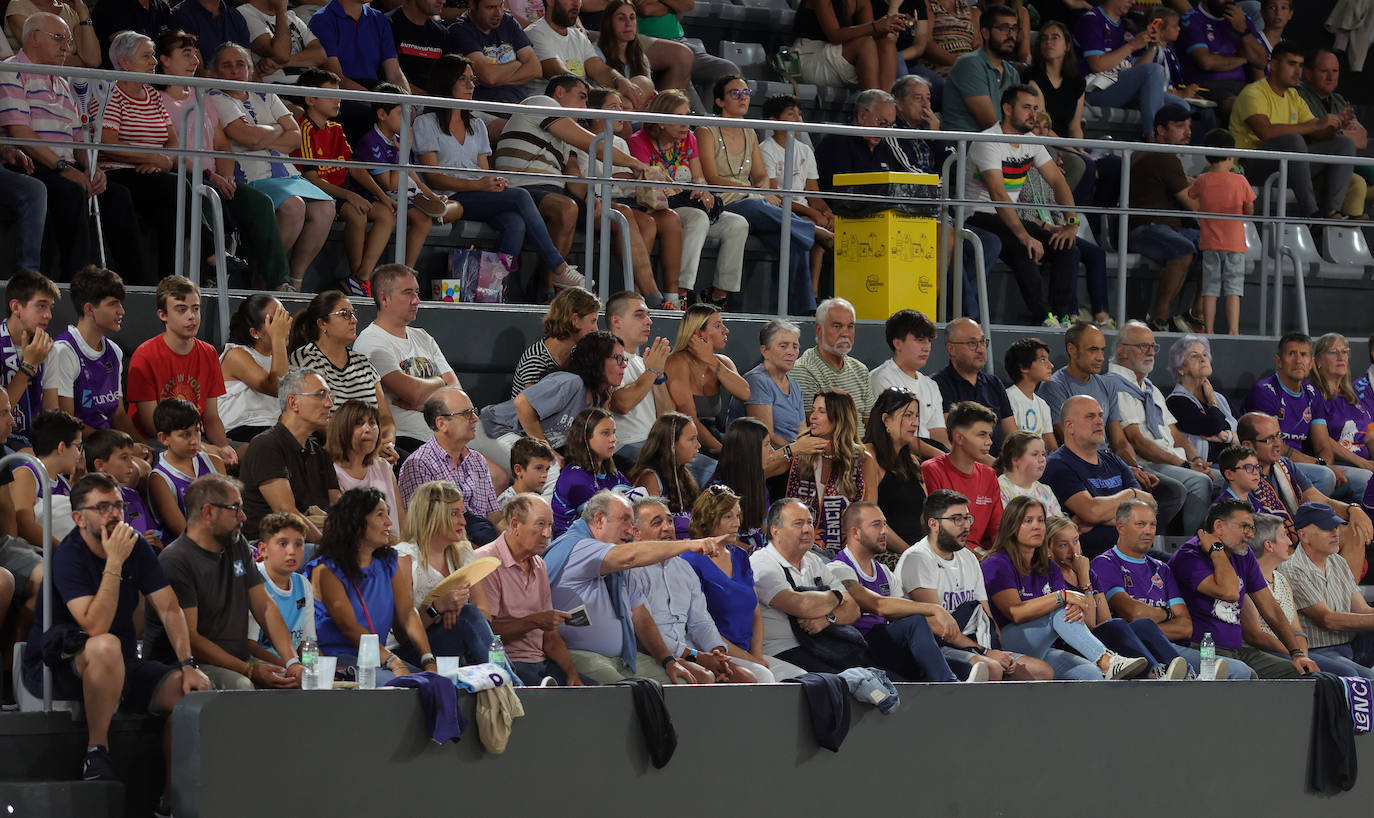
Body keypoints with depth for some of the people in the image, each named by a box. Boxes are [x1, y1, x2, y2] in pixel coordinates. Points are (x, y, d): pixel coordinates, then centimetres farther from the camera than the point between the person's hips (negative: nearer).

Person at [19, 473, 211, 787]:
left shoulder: (136, 546, 3)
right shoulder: (68, 557, -18)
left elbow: (169, 608, -2)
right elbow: (95, 626, -30)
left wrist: (187, 665, -15)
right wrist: (114, 563, -30)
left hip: (120, 666, 7)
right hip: (55, 665, -7)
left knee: (194, 689, -14)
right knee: (106, 646, -40)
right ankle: (96, 752, -25)